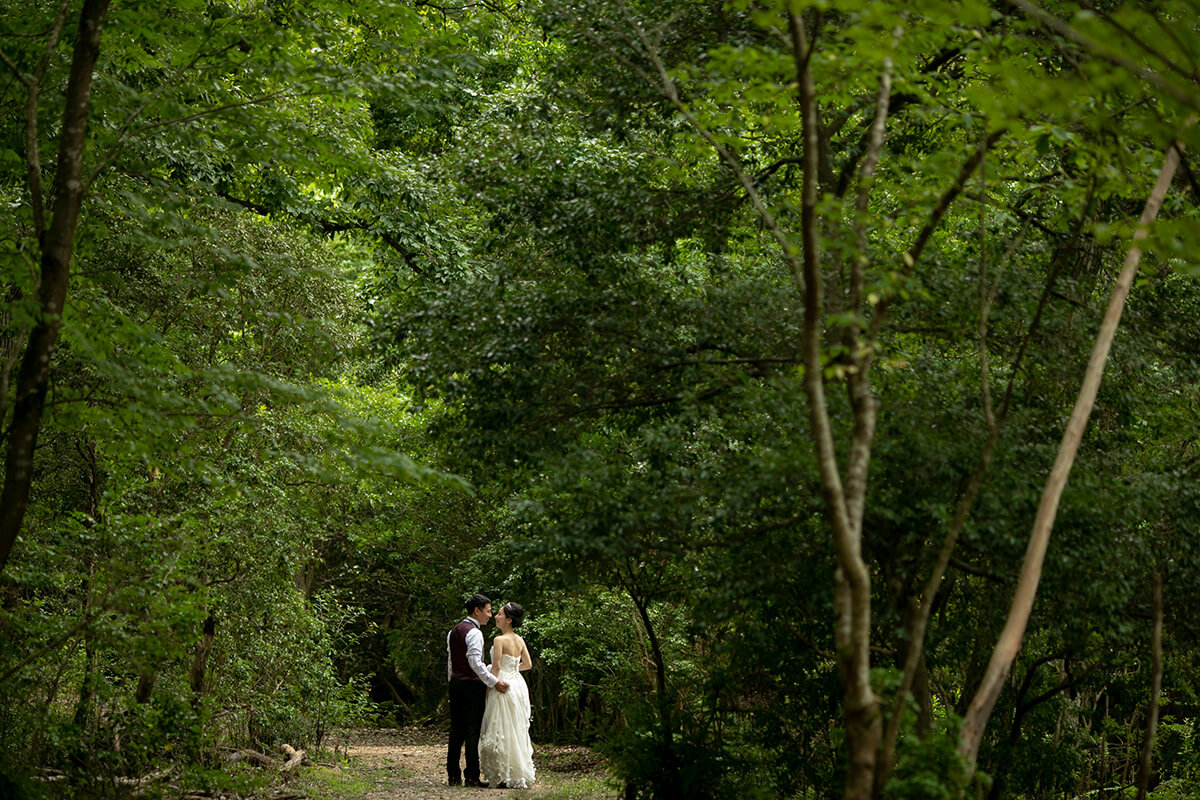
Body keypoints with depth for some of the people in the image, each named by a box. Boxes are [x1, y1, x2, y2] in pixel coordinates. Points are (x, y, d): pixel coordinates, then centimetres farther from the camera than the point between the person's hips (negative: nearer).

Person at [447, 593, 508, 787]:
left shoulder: (453, 631, 15)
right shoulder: (474, 633, -13)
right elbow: (475, 662, -22)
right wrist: (494, 681, -20)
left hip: (455, 683, 8)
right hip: (472, 684, -8)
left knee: (456, 729, 10)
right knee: (473, 730, -5)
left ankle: (453, 775, 11)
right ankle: (471, 776, -6)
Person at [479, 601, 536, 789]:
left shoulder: (500, 640, -14)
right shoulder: (520, 640, 8)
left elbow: (496, 667, -16)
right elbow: (528, 664, 16)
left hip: (503, 685, -8)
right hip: (518, 685, 8)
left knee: (501, 732, -2)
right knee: (517, 731, 12)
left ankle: (503, 777, -2)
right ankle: (521, 775, 15)